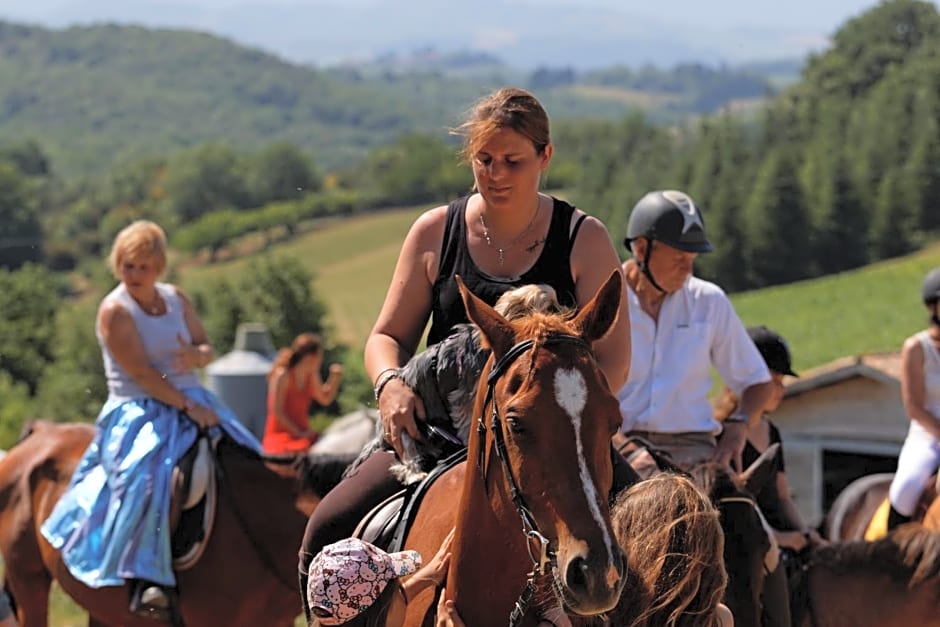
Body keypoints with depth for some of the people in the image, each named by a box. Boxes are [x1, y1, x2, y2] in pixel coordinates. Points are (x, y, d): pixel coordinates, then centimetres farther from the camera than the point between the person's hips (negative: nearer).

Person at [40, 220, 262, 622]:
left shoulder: (176, 299, 8)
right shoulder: (115, 311, -11)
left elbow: (206, 348, 11)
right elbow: (141, 373, -18)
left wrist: (196, 355, -15)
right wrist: (187, 406, -21)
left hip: (192, 403, 7)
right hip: (139, 412, -7)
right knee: (147, 475, -33)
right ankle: (146, 579, -32)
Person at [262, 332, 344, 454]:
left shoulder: (311, 376, 10)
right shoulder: (282, 376, -12)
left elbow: (325, 399, 24)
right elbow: (277, 411, -14)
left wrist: (335, 377, 9)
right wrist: (299, 433, -18)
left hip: (303, 434, 7)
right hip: (279, 436, -7)